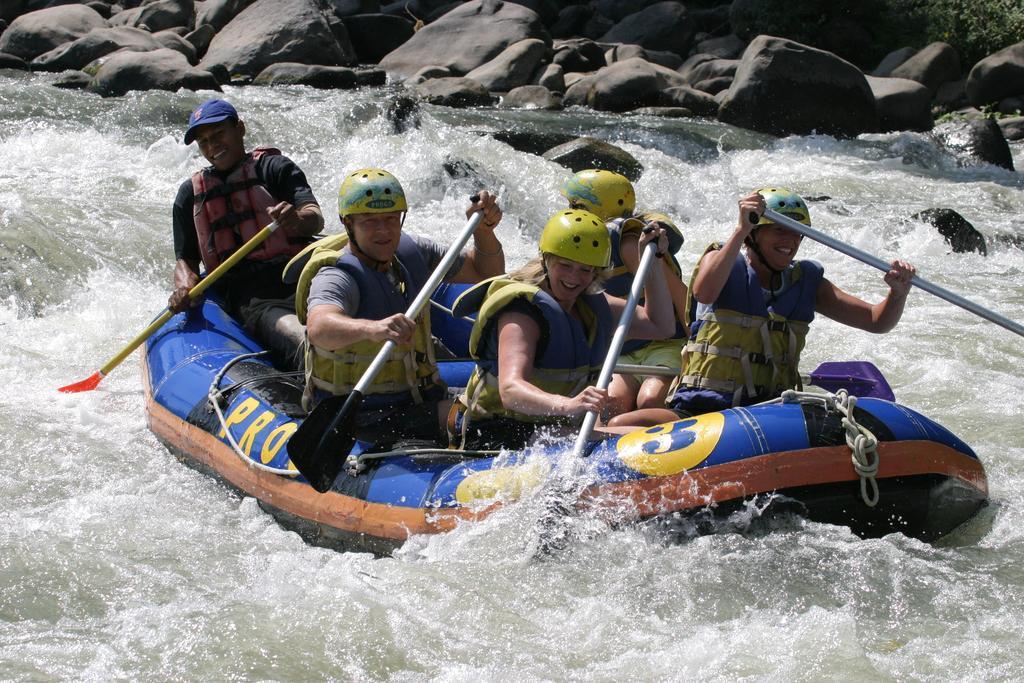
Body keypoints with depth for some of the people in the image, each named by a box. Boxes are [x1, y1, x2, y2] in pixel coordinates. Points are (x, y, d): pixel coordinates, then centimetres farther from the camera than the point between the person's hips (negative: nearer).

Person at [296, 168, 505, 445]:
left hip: (418, 402, 7)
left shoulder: (409, 251, 6)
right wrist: (372, 328, -61)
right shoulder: (336, 277, -17)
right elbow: (319, 328, -41)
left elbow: (486, 272, 18)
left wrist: (484, 230, -3)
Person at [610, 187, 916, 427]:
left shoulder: (807, 283, 14)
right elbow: (704, 292, -21)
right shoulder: (721, 260, 4)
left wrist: (898, 292, -10)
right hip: (702, 409, -3)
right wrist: (741, 231, -24)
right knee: (620, 426, -27)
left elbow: (877, 321, 11)